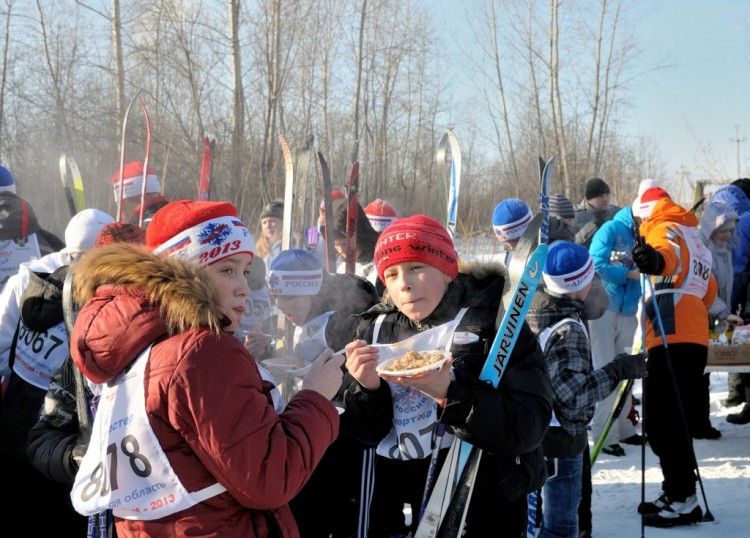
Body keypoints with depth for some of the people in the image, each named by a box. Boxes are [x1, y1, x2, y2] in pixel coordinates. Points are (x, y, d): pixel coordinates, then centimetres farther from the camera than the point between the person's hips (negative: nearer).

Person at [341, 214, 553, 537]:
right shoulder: (377, 329, 1)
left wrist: (449, 395, -30)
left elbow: (530, 426, -19)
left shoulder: (493, 321, -11)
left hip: (483, 511, -4)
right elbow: (366, 433, 2)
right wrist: (367, 389, -17)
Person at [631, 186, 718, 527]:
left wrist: (657, 258, -48)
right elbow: (709, 291, 35)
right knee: (677, 421, 15)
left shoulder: (664, 228, 0)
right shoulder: (696, 240, 28)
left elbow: (671, 250, -25)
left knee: (663, 423, -10)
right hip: (695, 338, 10)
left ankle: (683, 500, -11)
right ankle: (676, 494, 22)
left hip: (671, 339, -10)